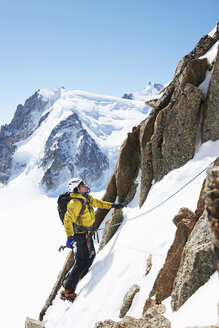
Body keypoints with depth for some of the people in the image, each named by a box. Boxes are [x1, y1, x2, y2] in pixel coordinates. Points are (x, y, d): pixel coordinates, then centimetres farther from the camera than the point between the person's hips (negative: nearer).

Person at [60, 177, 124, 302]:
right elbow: (68, 220, -32)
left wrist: (112, 205, 22)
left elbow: (97, 203, 21)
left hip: (87, 233, 10)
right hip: (81, 235, -10)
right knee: (82, 262, -8)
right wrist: (69, 237, -39)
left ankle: (79, 277, 43)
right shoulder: (75, 203, -26)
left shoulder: (87, 197, 3)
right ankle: (68, 291, -3)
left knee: (91, 255, 23)